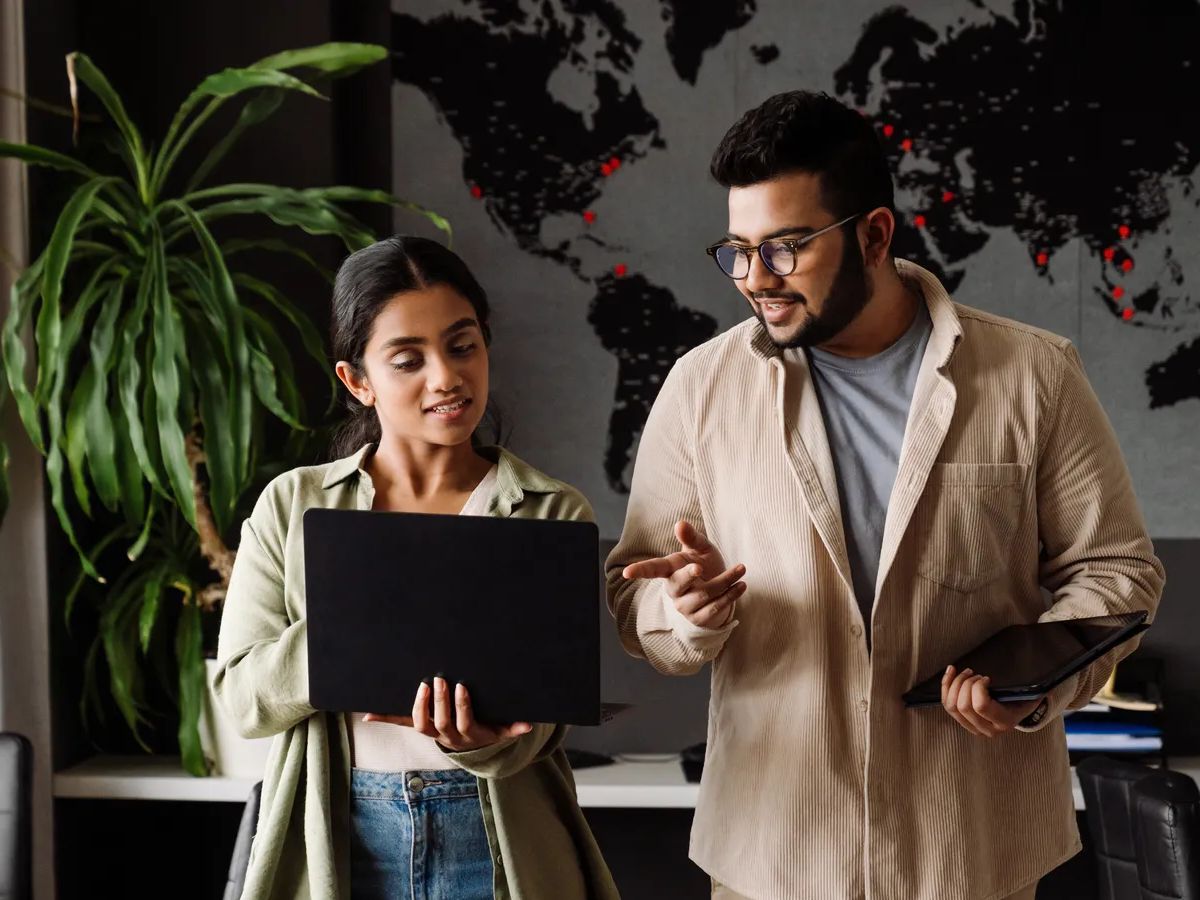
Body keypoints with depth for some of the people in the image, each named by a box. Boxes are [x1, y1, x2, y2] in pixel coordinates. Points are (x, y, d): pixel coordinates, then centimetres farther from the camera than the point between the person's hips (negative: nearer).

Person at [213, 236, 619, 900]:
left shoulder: (553, 514, -4)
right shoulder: (292, 506, 0)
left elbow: (540, 713, -9)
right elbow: (240, 695, -5)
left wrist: (477, 740, -31)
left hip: (496, 842, -1)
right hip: (340, 846, 1)